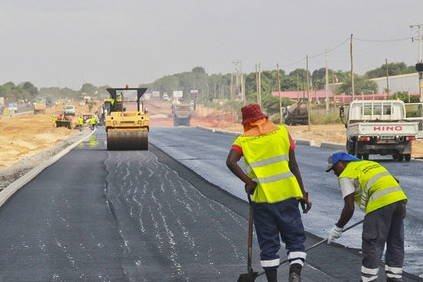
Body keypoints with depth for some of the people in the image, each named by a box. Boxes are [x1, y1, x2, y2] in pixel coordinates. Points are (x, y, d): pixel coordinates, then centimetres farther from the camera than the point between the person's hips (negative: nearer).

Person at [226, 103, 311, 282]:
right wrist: (303, 195, 7)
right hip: (287, 195, 0)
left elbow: (231, 162, -17)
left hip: (262, 198, 0)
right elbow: (293, 166, 3)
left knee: (268, 244, 10)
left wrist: (248, 182, -10)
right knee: (295, 239, 7)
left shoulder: (243, 140, 3)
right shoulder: (281, 132, 5)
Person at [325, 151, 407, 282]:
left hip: (380, 203, -8)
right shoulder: (369, 164, 29)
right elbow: (395, 182, 28)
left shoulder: (346, 176, 7)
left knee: (372, 244, 1)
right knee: (396, 243, 14)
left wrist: (338, 228, 11)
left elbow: (349, 208, 0)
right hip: (399, 197, 8)